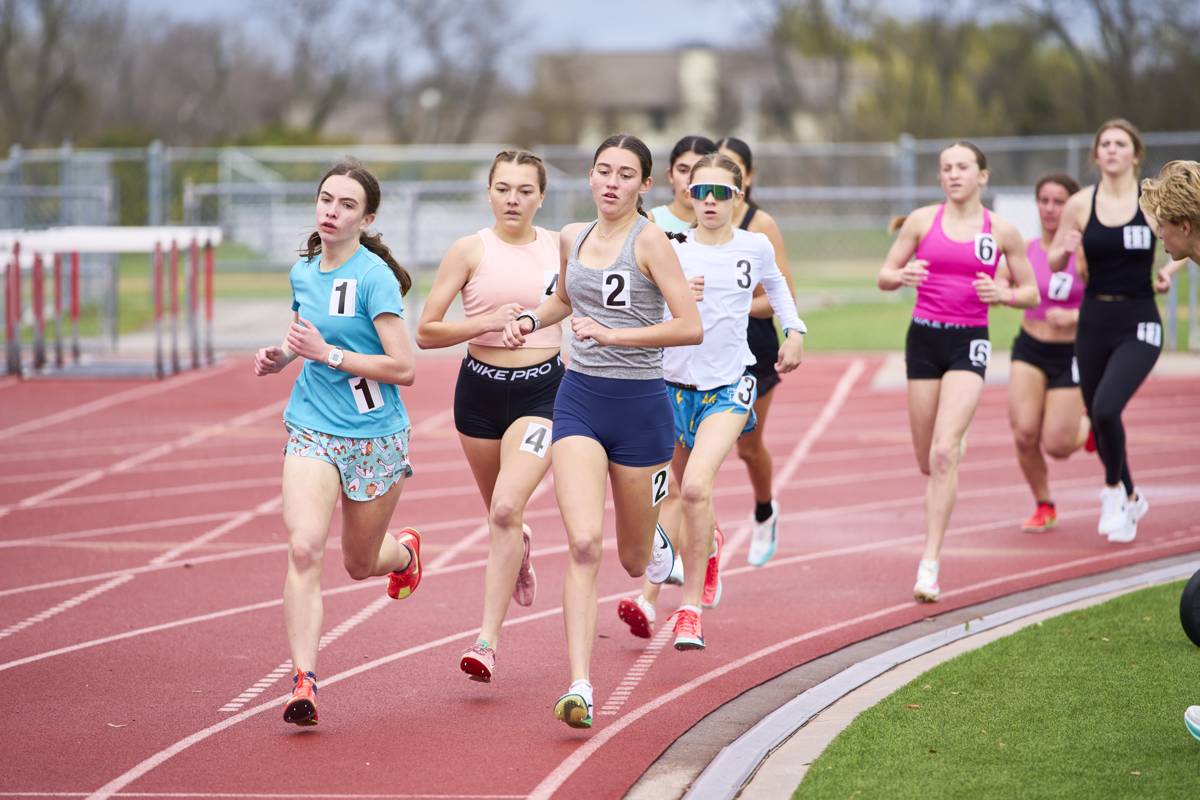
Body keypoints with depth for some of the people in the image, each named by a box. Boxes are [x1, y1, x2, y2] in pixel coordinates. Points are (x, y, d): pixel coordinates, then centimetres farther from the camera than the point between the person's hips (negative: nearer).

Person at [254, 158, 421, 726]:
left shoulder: (373, 276, -14)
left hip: (375, 437, -3)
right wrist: (280, 355, 5)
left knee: (360, 564, 14)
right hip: (312, 430, 3)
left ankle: (405, 550, 52)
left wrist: (328, 353, -22)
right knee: (304, 549, -19)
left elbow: (403, 368, -17)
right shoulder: (303, 272, 6)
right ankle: (303, 680, -21)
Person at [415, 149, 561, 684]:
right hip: (480, 388, 1)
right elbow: (426, 332, -6)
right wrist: (487, 322, -18)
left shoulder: (562, 247, 1)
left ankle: (487, 639, -17)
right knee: (499, 515, 17)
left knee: (506, 509, -20)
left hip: (542, 390, -1)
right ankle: (520, 550, 55)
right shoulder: (471, 250, -4)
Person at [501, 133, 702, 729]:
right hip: (578, 400, 3)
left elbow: (690, 326, -16)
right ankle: (579, 687, -18)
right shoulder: (573, 238, 8)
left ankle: (654, 544, 52)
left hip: (640, 405, -3)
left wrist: (613, 334, -22)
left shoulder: (649, 240, -9)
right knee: (583, 544, -17)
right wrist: (532, 319, 11)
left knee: (635, 560, 12)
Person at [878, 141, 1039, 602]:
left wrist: (1003, 294, -12)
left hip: (969, 343, -2)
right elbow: (884, 276, 8)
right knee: (927, 461, 7)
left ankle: (930, 564, -16)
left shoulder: (1002, 231, 2)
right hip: (924, 338, 2)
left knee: (943, 451, -18)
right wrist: (903, 276, -15)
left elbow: (1031, 294, 9)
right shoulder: (922, 220, 3)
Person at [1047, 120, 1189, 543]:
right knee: (1098, 417, 11)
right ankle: (1130, 499, 36)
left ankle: (1115, 489, 4)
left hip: (1138, 324, -3)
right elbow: (1055, 263, 8)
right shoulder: (1080, 204, 1)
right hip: (1094, 322, 3)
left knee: (1106, 409, -23)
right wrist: (1064, 250, -14)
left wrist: (1169, 270, -10)